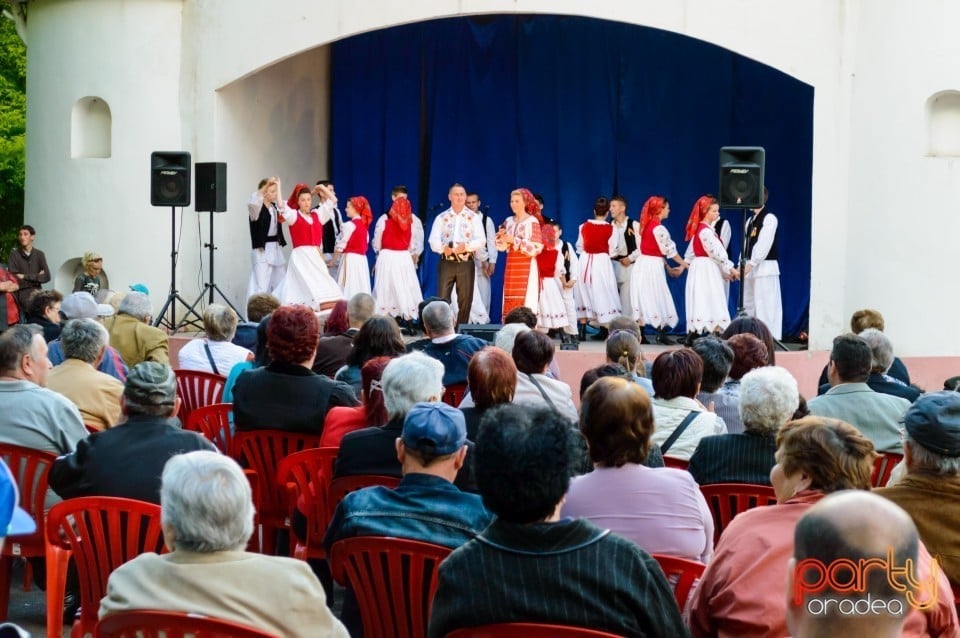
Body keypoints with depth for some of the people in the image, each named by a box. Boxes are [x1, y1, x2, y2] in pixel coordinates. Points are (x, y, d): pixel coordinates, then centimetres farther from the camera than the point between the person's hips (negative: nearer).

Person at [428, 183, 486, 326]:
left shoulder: (474, 218, 6)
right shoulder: (441, 217, 8)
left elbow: (481, 240, -3)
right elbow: (433, 240, -1)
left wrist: (466, 246, -21)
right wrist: (443, 248, -22)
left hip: (466, 263, 0)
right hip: (446, 263, 0)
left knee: (465, 300, 3)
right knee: (442, 298, -4)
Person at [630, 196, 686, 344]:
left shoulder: (647, 225, 13)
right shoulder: (658, 228, -14)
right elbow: (669, 250, -10)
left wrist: (669, 268, 15)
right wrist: (683, 265, 3)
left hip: (644, 265, 8)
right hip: (653, 267, -8)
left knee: (644, 299, 8)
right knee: (656, 299, -1)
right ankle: (661, 334, 4)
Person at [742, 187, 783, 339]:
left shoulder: (769, 218, -8)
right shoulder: (750, 220, 16)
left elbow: (764, 245, -16)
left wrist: (750, 264, -17)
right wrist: (741, 266, 6)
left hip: (764, 268, -9)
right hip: (750, 269, 9)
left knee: (765, 305, -10)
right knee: (748, 304, 10)